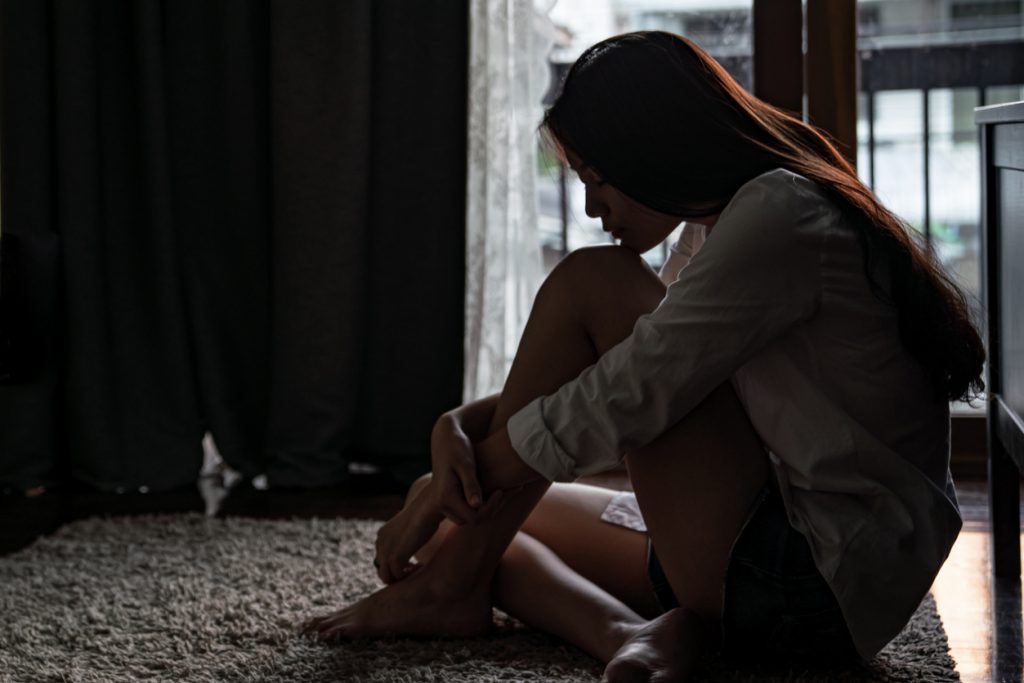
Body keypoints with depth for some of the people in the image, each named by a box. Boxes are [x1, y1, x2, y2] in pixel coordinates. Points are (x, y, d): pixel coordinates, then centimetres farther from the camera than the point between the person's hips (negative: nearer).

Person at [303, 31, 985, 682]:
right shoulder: (717, 232, 15)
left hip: (817, 582, -10)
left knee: (590, 281, -14)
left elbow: (625, 400, -20)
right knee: (469, 508, 12)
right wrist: (458, 427, -3)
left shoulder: (778, 214, -15)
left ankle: (455, 581, -9)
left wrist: (445, 489, -10)